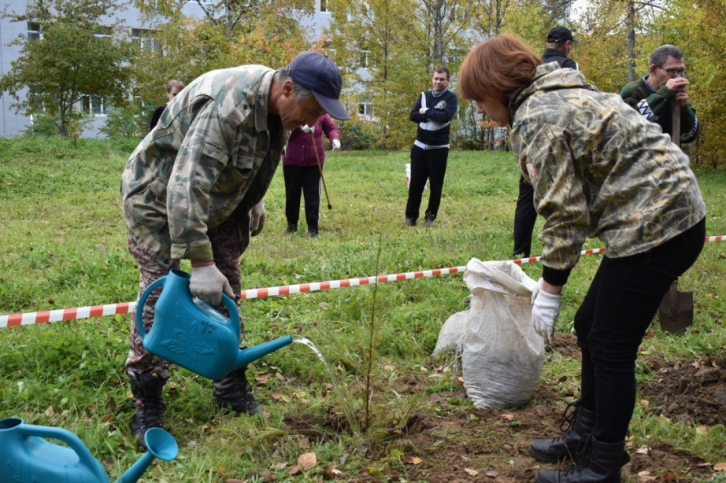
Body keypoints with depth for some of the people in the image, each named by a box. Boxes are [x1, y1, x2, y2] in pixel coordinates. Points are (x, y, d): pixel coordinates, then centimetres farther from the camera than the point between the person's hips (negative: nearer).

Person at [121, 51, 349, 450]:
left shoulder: (274, 104, -8)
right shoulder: (227, 106, -37)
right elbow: (187, 185, -42)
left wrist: (253, 203, 16)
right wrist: (201, 262, -44)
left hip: (215, 198, 8)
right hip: (158, 196, -8)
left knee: (226, 291, 6)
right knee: (161, 292, -12)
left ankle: (232, 387, 17)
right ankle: (146, 406, 0)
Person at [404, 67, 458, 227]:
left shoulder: (451, 97, -3)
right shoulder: (424, 95, 9)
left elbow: (446, 116, -20)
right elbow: (413, 116, -3)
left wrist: (426, 111, -10)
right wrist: (433, 117, -14)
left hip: (439, 148, -3)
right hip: (420, 146, 3)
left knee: (436, 185, 3)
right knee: (415, 183, 3)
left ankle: (430, 216, 14)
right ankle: (411, 216, 10)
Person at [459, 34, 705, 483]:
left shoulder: (535, 117, -13)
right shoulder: (562, 95, 17)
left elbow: (564, 211, -15)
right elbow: (576, 197, 16)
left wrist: (550, 291, -6)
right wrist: (552, 278, 17)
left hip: (654, 224, -10)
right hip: (674, 212, 10)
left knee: (610, 347, 0)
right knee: (591, 326, 17)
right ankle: (588, 433, 32)